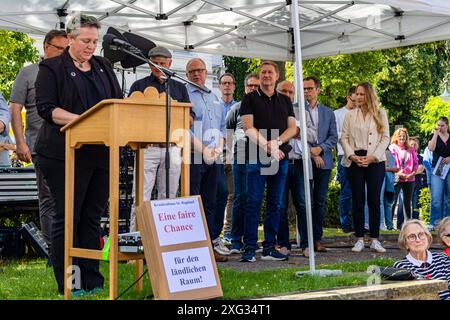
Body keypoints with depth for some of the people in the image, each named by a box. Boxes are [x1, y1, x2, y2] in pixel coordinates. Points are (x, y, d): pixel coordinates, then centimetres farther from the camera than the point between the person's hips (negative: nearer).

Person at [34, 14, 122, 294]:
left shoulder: (103, 67, 18)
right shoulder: (51, 68, 0)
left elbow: (119, 102, 18)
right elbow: (46, 107, -9)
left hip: (101, 153, 6)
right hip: (66, 153, -5)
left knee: (93, 216, 8)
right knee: (67, 217, -1)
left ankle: (92, 280, 15)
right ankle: (67, 284, 6)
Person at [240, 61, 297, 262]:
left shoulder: (285, 101, 17)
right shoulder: (250, 99, 5)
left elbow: (292, 128, 9)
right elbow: (249, 128, -5)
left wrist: (277, 142, -11)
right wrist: (268, 147, -16)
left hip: (280, 157, 4)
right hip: (257, 157, -4)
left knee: (275, 204, 5)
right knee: (253, 203, -6)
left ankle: (269, 248, 11)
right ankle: (249, 248, -4)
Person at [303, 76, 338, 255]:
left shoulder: (328, 113, 15)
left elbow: (333, 137, 10)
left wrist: (320, 148, -9)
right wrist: (311, 154, -11)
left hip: (324, 162, 4)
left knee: (320, 202, 6)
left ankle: (317, 238, 13)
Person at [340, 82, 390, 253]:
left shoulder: (380, 114, 8)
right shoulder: (350, 114, 11)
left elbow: (385, 138, 2)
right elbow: (344, 137, 5)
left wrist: (372, 157, -9)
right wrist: (352, 156, -9)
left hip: (375, 161, -1)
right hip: (355, 161, 1)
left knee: (374, 200, -1)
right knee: (358, 200, 0)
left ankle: (375, 239, 4)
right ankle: (359, 239, 4)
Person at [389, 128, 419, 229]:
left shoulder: (411, 149, 14)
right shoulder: (392, 148, 1)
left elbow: (416, 163, 12)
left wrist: (413, 173, -5)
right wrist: (398, 173, -16)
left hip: (410, 179, 4)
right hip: (397, 178, -4)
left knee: (408, 202, 10)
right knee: (394, 201, -8)